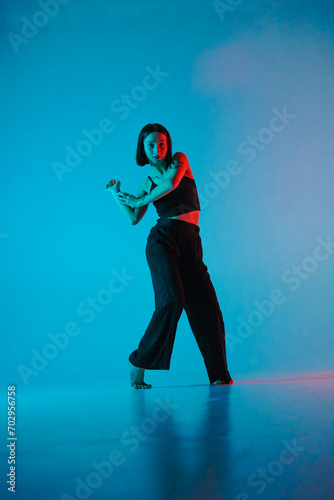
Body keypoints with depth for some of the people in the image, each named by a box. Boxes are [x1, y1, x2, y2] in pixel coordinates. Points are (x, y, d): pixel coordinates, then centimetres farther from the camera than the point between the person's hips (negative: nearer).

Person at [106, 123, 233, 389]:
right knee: (172, 300, -18)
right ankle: (138, 362, -3)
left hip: (191, 243, 2)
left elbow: (171, 182, -8)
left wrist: (141, 200, 3)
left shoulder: (179, 160, 12)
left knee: (206, 304, -5)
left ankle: (218, 373, 4)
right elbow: (134, 219, 8)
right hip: (163, 240, -1)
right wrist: (117, 195, 3)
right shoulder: (147, 183, 15)